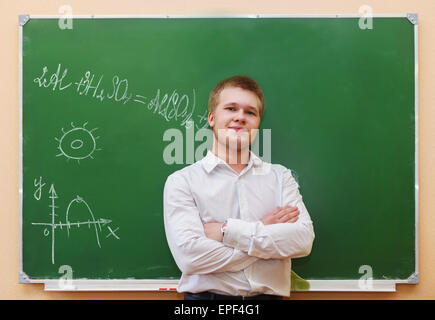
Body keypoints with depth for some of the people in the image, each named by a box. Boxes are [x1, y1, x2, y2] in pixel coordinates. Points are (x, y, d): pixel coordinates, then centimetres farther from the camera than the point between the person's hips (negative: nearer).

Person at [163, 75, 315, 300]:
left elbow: (304, 240, -2)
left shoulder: (280, 176, 12)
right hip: (206, 295, -1)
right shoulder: (182, 181, 3)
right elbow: (189, 256, -9)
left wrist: (227, 231, -7)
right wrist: (264, 232, -4)